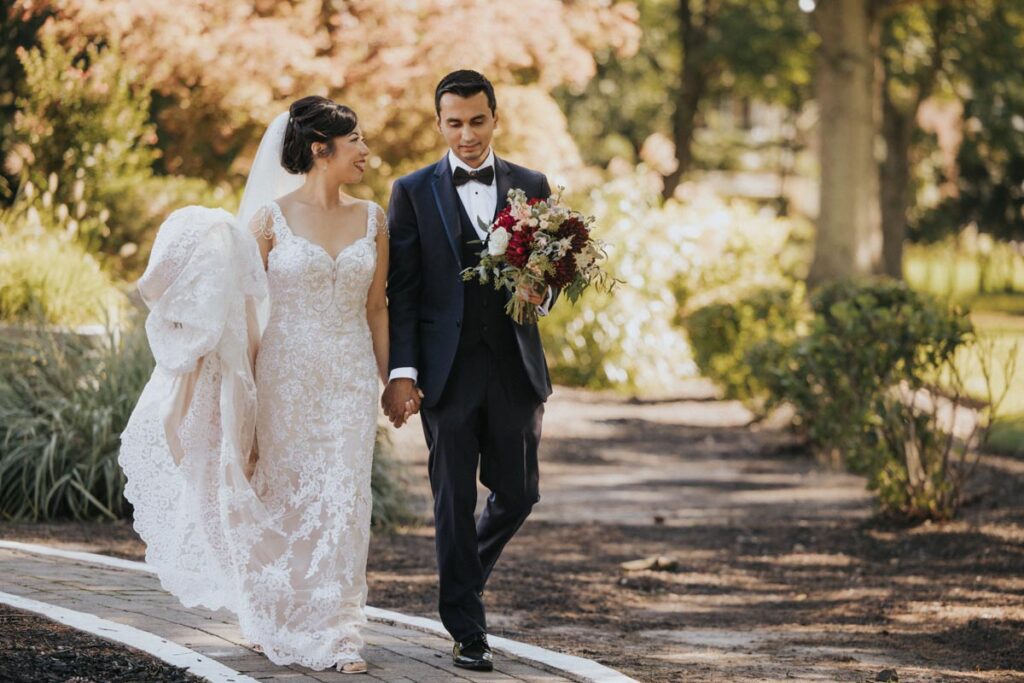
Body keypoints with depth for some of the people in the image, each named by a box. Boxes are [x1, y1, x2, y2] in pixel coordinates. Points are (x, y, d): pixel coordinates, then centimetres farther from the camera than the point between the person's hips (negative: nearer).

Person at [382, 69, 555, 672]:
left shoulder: (532, 186, 8)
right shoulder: (414, 192, 2)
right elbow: (402, 290, 0)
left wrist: (543, 294, -11)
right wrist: (402, 370, -8)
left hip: (515, 366, 2)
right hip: (448, 369, -2)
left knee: (518, 493, 6)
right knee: (455, 501, 2)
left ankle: (465, 573, 35)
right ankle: (468, 630, 11)